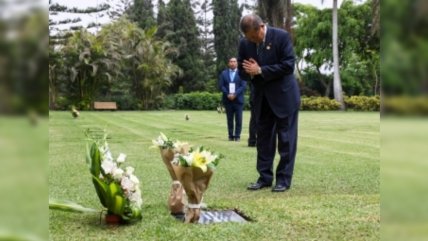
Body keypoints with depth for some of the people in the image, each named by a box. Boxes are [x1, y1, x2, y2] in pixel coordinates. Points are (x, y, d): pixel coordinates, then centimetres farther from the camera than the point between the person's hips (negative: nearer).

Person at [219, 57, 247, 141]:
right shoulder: (223, 73, 11)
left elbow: (243, 86, -3)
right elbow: (221, 85, 4)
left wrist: (235, 94, -14)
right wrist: (227, 94, -10)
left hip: (238, 99, -2)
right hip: (227, 99, 2)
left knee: (238, 119, -3)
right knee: (229, 119, 4)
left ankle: (237, 136, 2)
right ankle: (231, 136, 8)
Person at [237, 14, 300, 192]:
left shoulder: (281, 36, -14)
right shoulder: (244, 43, -1)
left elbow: (288, 65, -19)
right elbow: (242, 71, 6)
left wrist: (260, 71, -20)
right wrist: (250, 73, -18)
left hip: (284, 95, -5)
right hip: (262, 98, 5)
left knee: (285, 139, -1)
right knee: (263, 138, 8)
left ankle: (283, 179, 5)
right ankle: (265, 177, 16)